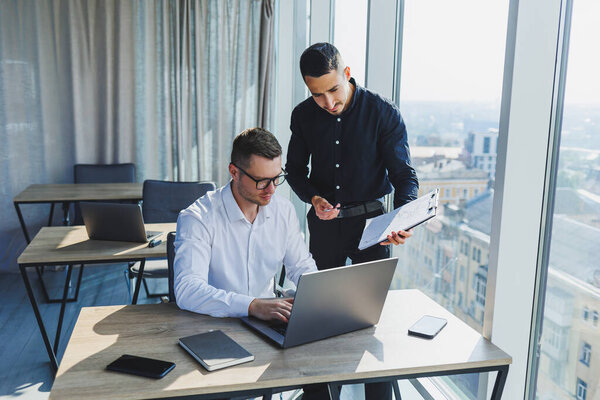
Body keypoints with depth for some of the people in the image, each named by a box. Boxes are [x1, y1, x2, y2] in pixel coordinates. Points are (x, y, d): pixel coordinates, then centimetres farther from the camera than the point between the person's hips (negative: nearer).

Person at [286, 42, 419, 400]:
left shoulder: (384, 113, -13)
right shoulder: (304, 116, -3)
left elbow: (405, 175, -11)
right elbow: (295, 169, 8)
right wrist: (313, 198, -12)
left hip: (369, 221, -3)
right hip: (324, 222, 3)